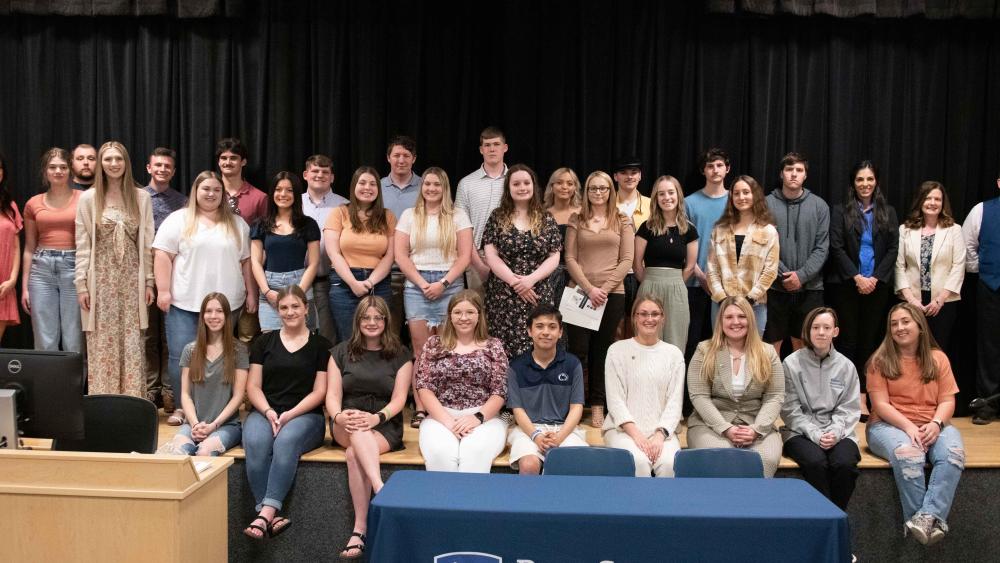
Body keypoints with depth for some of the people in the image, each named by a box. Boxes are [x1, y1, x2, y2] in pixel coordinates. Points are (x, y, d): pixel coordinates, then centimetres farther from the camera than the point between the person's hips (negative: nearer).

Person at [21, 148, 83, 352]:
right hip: (42, 268, 2)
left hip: (73, 266, -2)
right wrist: (24, 287, 9)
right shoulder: (33, 204, 10)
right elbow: (29, 249, 13)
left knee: (74, 340, 0)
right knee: (45, 341, 4)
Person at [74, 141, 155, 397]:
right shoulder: (88, 198, 0)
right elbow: (82, 245, 0)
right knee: (102, 345, 2)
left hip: (131, 279, 1)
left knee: (132, 346, 3)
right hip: (101, 279, -1)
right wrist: (81, 284, -5)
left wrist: (149, 281, 3)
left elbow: (147, 243, 6)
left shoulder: (141, 197, 4)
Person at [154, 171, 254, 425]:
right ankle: (182, 407, 10)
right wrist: (164, 291, -10)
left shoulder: (237, 224, 12)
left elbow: (246, 261, 13)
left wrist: (250, 293, 8)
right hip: (185, 303, -2)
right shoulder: (178, 220, 2)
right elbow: (163, 256, -3)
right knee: (181, 356, -1)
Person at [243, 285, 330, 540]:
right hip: (265, 412, 2)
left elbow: (319, 391, 2)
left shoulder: (320, 345, 8)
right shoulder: (264, 341, 16)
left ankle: (267, 513, -40)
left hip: (305, 415, -2)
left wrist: (289, 415, -12)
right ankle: (272, 516, -36)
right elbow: (253, 387, 10)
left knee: (286, 440, -36)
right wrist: (269, 412, -9)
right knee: (256, 442, -32)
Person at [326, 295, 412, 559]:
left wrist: (377, 418, -24)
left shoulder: (400, 355, 6)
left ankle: (360, 530, -36)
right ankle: (382, 490, -52)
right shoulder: (341, 352, 11)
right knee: (357, 429, -37)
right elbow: (332, 395, 3)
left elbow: (399, 399, -3)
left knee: (354, 454, -34)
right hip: (346, 427, 1)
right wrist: (338, 416, -20)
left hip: (385, 426, -1)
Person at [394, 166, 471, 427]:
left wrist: (443, 283, -9)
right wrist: (422, 283, -6)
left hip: (450, 285, -1)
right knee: (421, 349, -3)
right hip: (416, 285, 1)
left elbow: (465, 255, 1)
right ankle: (420, 409, -1)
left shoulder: (458, 216, 7)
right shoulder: (409, 215, 10)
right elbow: (400, 254, 4)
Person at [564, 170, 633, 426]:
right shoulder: (576, 220, 9)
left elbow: (626, 260, 1)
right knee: (578, 348, -4)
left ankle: (598, 405, 10)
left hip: (612, 294, 0)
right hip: (581, 292, 0)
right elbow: (570, 259, 2)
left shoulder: (623, 221, 7)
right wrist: (589, 288, -10)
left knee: (602, 349, 5)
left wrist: (605, 289, -10)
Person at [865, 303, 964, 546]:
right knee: (908, 454, -37)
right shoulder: (881, 361, 3)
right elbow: (881, 404, -4)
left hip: (932, 427, 3)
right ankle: (927, 523, -28)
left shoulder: (938, 358, 11)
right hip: (890, 425, -3)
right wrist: (909, 427, -19)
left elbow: (948, 401, 6)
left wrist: (936, 423, -15)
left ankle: (928, 516, -37)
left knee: (954, 453, -32)